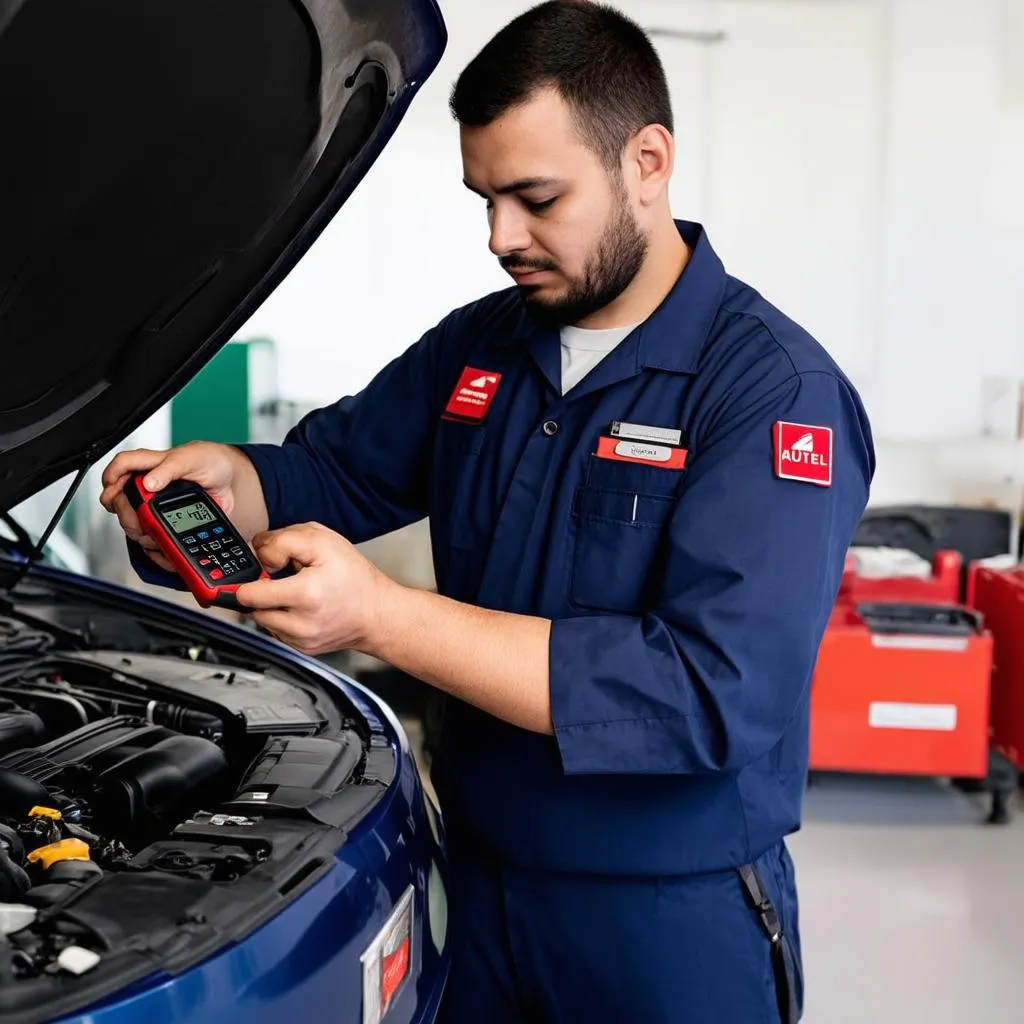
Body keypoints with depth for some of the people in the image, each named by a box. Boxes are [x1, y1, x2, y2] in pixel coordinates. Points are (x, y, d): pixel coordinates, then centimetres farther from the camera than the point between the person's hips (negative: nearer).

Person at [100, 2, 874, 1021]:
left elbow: (713, 695, -30)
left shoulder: (776, 389, -20)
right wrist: (225, 479, -12)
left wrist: (380, 614, -32)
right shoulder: (477, 346, 2)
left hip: (673, 922, -5)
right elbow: (332, 469, 13)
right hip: (474, 877, 6)